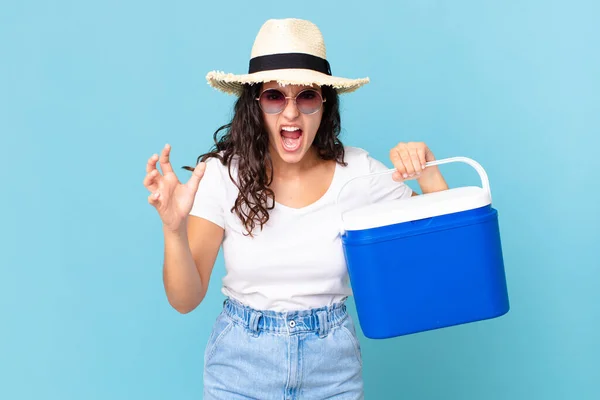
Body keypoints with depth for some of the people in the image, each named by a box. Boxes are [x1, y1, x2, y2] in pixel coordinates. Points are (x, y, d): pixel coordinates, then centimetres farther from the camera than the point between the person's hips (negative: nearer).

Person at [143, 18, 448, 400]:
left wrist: (430, 175, -20)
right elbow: (185, 299, -13)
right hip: (241, 369, -1)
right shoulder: (222, 174, -14)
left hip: (334, 369, 2)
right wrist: (174, 229, -31)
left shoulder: (357, 171, -11)